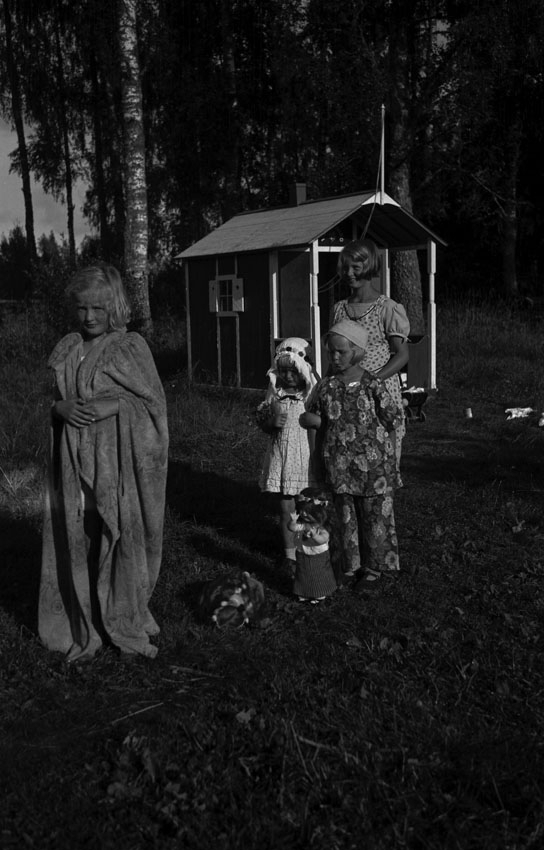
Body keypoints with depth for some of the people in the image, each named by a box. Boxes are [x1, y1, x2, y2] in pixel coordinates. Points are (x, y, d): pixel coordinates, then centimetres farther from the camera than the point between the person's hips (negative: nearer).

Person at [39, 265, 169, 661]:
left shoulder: (132, 346, -1)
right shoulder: (66, 349, 10)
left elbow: (153, 402, -2)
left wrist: (116, 405, -17)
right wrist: (61, 407, -9)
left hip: (120, 461, -3)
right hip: (75, 464, 3)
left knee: (122, 538, 0)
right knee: (78, 540, 5)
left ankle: (126, 623, 17)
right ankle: (83, 625, 18)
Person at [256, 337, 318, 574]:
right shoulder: (274, 393, 2)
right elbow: (263, 426, 8)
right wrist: (272, 420, -11)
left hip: (307, 460, -2)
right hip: (281, 460, 3)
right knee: (285, 510, 8)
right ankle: (290, 556, 20)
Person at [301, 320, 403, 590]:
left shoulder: (373, 385, -9)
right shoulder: (325, 387, 1)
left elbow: (393, 420, -2)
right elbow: (309, 418, 8)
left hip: (371, 466, -3)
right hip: (339, 467, 3)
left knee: (376, 517, 6)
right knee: (347, 518, 11)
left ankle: (375, 567, 21)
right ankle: (355, 564, 25)